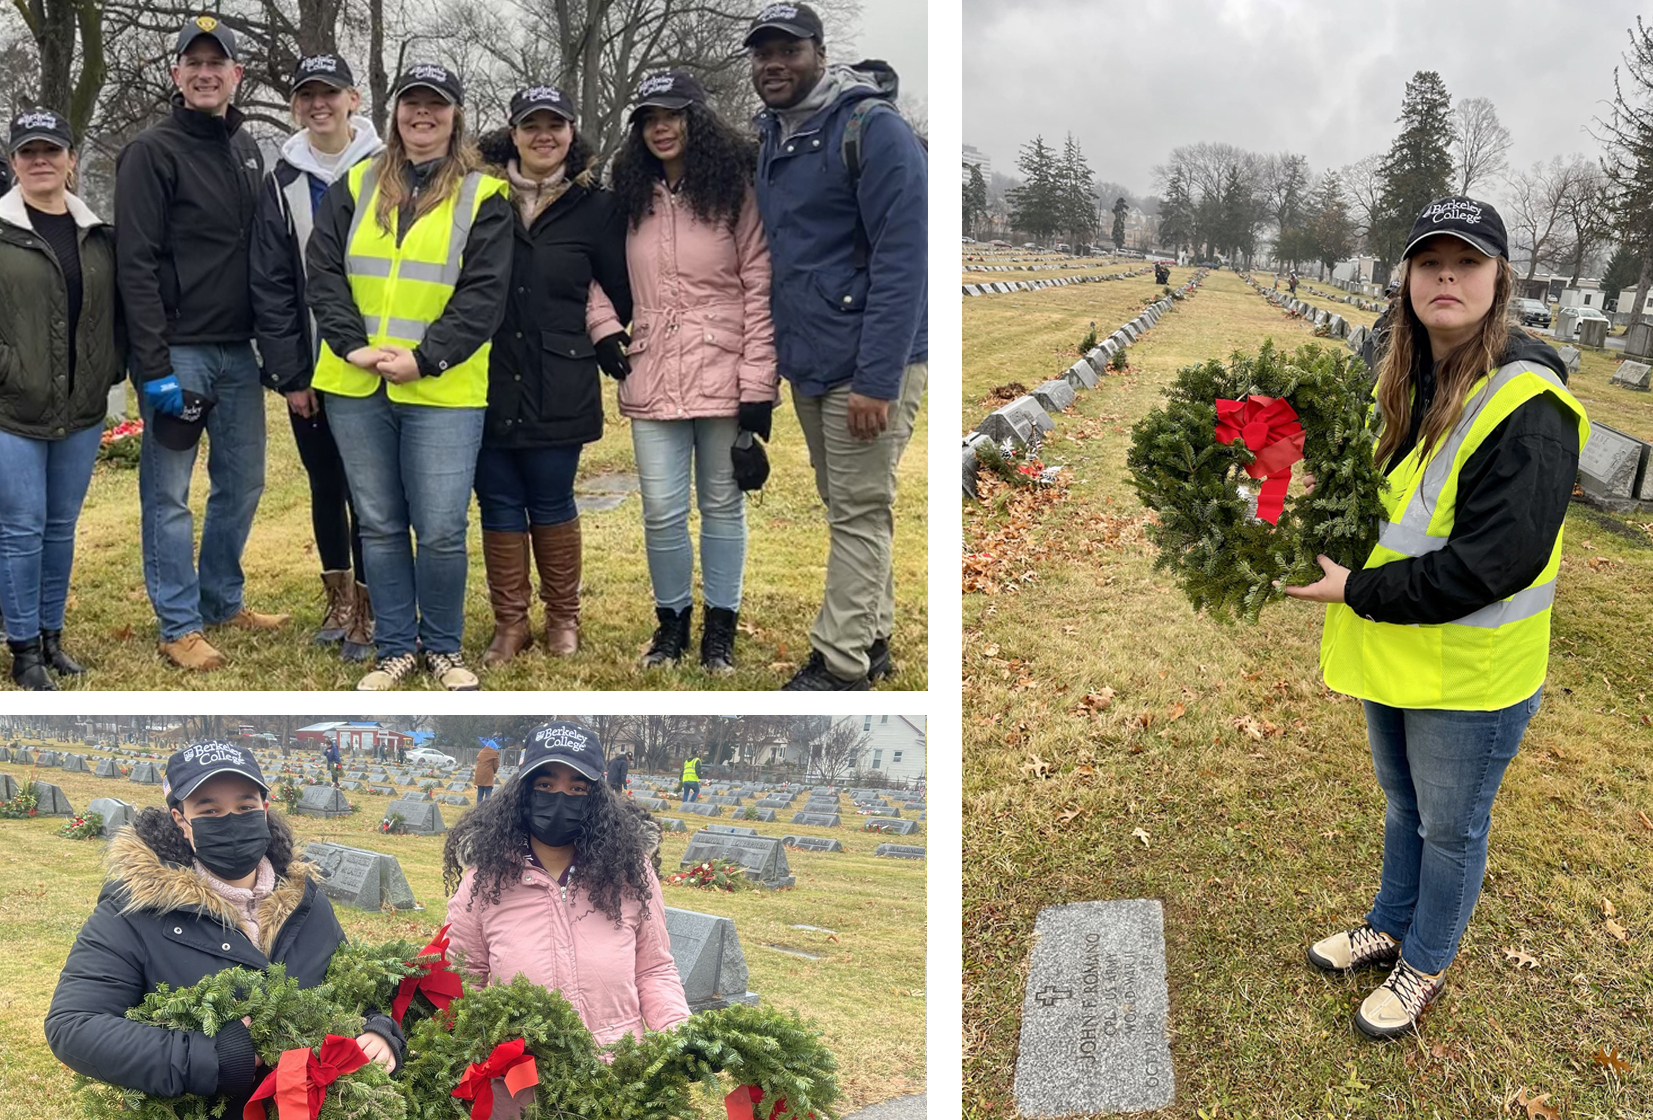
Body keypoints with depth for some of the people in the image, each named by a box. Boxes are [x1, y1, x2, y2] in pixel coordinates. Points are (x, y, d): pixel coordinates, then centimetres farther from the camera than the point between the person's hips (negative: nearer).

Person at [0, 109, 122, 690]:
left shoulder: (97, 235, 9)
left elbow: (116, 310, 16)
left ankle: (52, 634, 26)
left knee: (62, 527, 13)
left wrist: (111, 370, 6)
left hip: (83, 410, 4)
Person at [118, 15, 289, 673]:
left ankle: (223, 601, 27)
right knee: (169, 495, 1)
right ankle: (179, 625, 10)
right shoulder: (152, 154, -7)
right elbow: (136, 265, -12)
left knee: (242, 482, 12)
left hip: (238, 351, 6)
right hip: (178, 351, -6)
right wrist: (155, 366, -18)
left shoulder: (248, 150, 14)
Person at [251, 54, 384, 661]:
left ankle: (367, 609, 12)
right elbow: (270, 284, 3)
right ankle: (338, 602, 27)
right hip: (307, 368, 3)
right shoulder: (282, 182, 6)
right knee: (325, 486, 13)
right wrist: (289, 374, -3)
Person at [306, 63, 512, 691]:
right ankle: (395, 648, 22)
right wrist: (353, 344, -9)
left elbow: (483, 292, -4)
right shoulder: (355, 187, 13)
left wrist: (425, 358, -13)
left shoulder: (482, 197, 4)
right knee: (379, 525, 9)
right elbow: (323, 271, 6)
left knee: (441, 531, -4)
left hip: (442, 391, -3)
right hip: (355, 386, 3)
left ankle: (442, 648, 16)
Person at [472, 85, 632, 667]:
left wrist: (602, 331, -3)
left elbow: (622, 287, 10)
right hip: (489, 378, 2)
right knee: (498, 503, 6)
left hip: (559, 385, -2)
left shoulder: (594, 206, 3)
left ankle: (562, 618, 23)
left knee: (550, 503, 6)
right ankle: (509, 623, 18)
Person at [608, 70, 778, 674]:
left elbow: (759, 290, -6)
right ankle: (671, 619, 22)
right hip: (652, 380, 3)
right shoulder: (633, 197, 10)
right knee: (662, 511, 3)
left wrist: (757, 385, -11)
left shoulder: (734, 191, -2)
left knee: (722, 505, 7)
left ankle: (720, 627, 21)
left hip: (722, 376, -3)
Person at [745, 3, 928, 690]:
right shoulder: (773, 137, 13)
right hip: (806, 362, 8)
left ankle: (840, 668, 3)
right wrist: (780, 349, 11)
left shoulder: (872, 128, -12)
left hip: (866, 363, -8)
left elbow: (903, 258, -19)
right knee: (844, 508, 15)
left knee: (859, 515, -3)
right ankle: (872, 641, 27)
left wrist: (877, 378, -24)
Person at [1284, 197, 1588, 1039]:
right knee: (1402, 802, 25)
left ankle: (1425, 964, 34)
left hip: (1468, 675, -7)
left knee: (1450, 827, 13)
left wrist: (1360, 591, -23)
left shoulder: (1525, 407, -24)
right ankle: (1390, 927, 46)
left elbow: (1490, 563, -27)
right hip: (1392, 653, 7)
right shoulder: (1402, 382, 2)